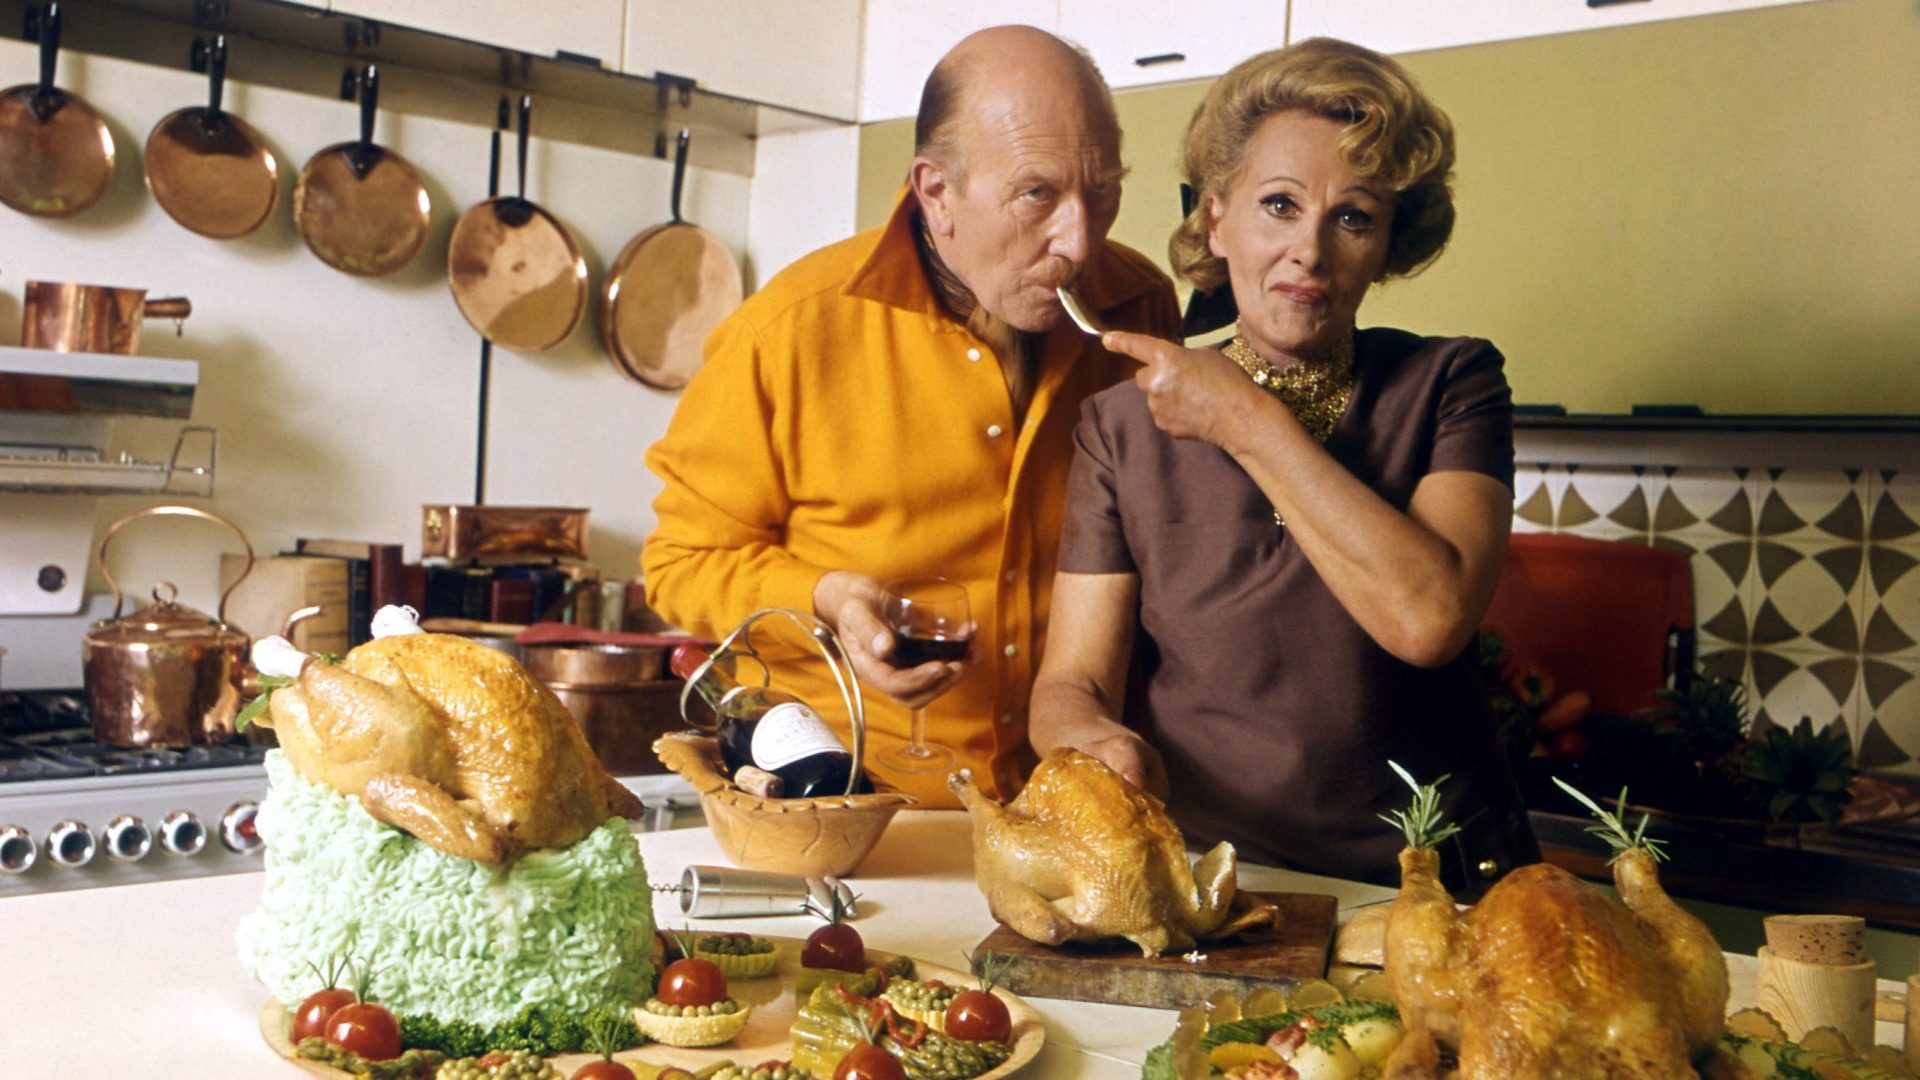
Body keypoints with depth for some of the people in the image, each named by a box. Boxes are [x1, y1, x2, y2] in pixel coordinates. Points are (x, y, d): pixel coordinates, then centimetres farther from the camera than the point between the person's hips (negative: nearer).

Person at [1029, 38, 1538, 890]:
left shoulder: (1448, 386, 4)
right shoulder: (1124, 422, 7)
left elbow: (1429, 617, -14)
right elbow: (1071, 678, 1)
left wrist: (1249, 423, -8)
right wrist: (1091, 738, -23)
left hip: (1428, 887, 0)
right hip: (1196, 881, 1)